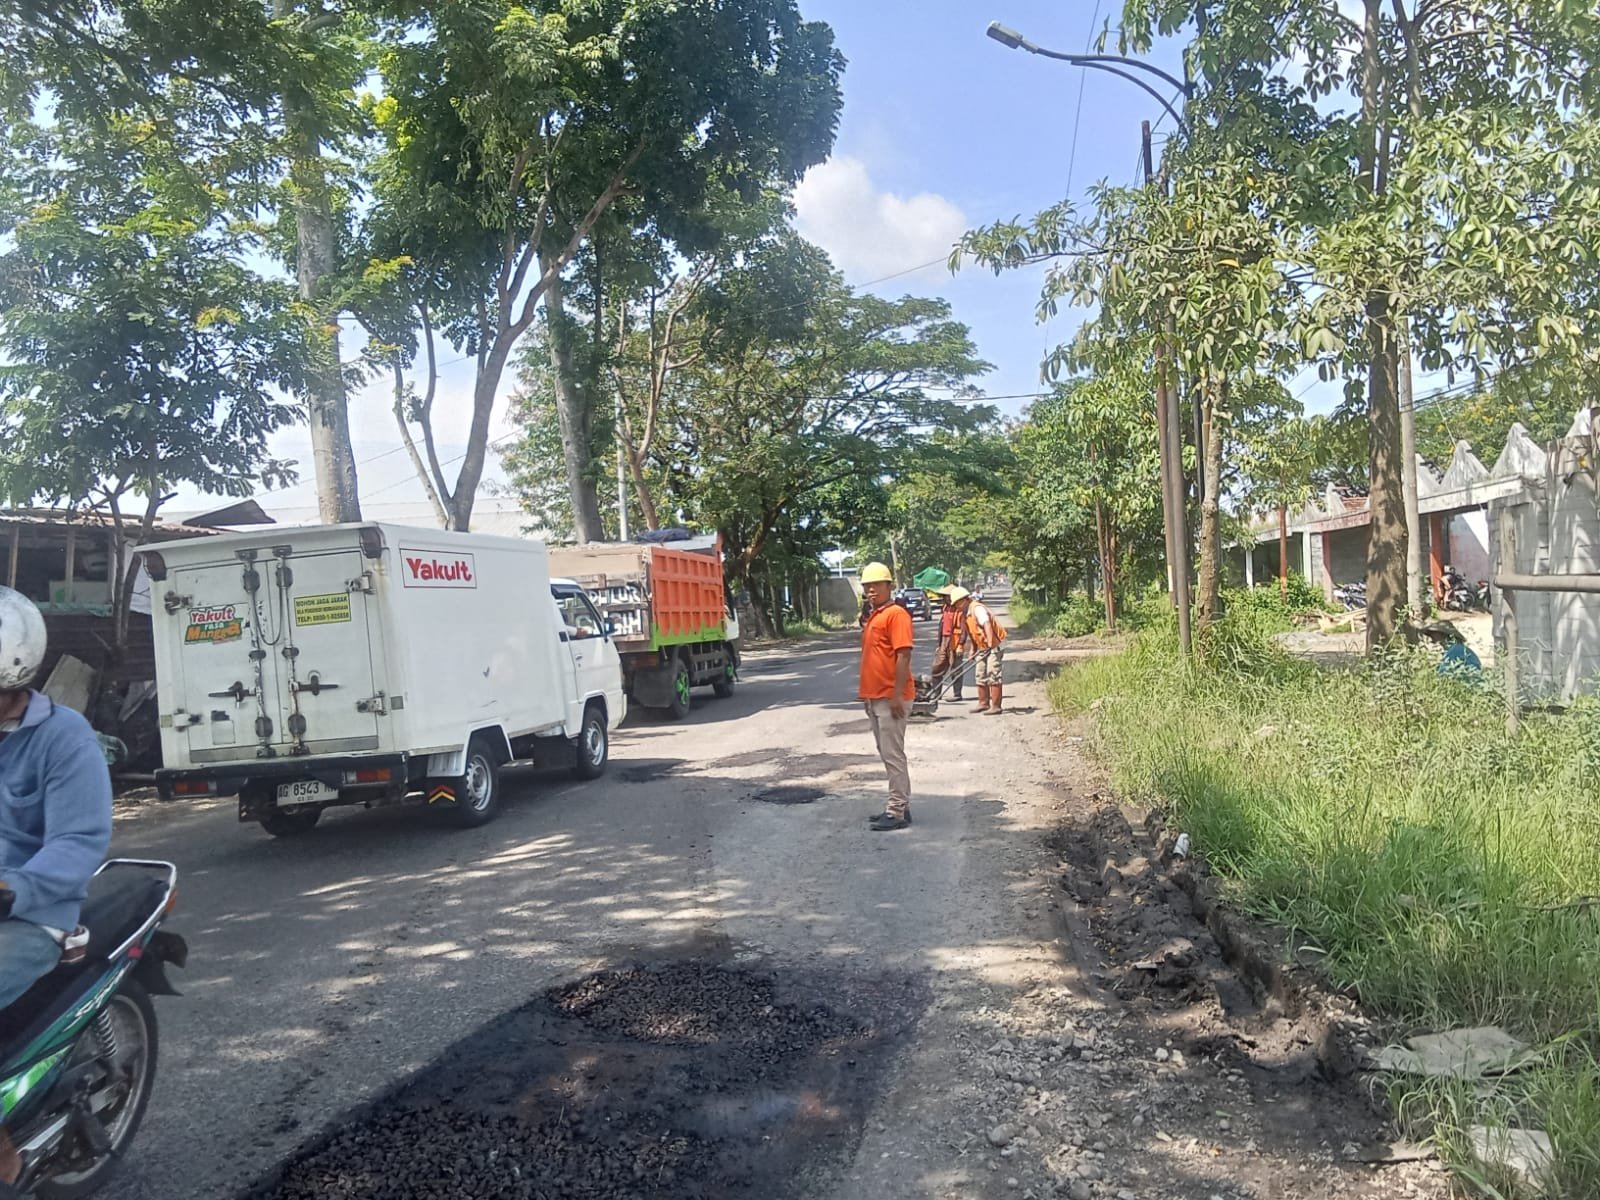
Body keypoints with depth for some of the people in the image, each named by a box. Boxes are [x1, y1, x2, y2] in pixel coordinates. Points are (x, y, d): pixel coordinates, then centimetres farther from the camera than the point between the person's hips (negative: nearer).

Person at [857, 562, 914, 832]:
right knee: (887, 754, 13)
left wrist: (897, 695, -22)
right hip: (875, 697, 10)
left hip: (891, 698, -9)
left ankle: (898, 812, 1)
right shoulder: (872, 617, 17)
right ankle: (899, 807, 21)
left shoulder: (896, 614, -11)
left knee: (893, 755, -5)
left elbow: (903, 655, -18)